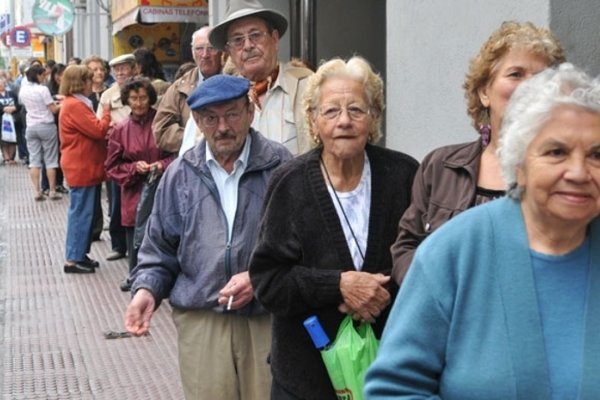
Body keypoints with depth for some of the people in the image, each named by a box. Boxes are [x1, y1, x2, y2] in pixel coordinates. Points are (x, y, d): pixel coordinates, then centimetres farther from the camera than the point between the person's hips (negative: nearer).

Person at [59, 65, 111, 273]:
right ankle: (73, 259, 1)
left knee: (84, 213, 15)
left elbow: (91, 131, 19)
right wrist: (106, 112, -5)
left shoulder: (76, 104, 16)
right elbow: (98, 130, -20)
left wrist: (106, 129, 3)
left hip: (84, 167, 11)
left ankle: (80, 254, 22)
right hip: (81, 168, -11)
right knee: (81, 213, -5)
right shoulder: (74, 106, -18)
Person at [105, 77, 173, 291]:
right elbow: (112, 166, 7)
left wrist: (163, 165, -16)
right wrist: (134, 168, -10)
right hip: (134, 193, 2)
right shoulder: (121, 129, 4)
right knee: (135, 236, 7)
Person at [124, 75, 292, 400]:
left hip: (267, 320, -2)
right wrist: (146, 288, -1)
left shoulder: (280, 167, -1)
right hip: (200, 321, 2)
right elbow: (160, 248, 16)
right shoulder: (180, 175, 8)